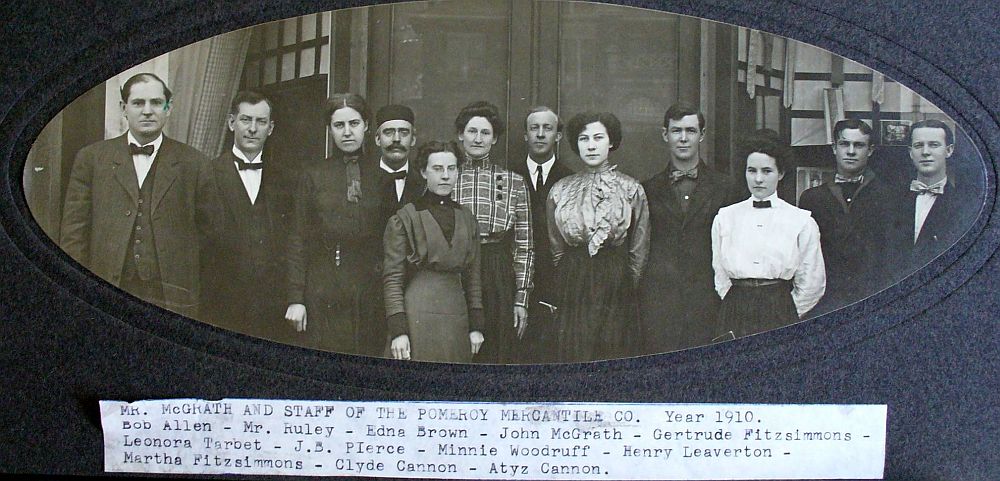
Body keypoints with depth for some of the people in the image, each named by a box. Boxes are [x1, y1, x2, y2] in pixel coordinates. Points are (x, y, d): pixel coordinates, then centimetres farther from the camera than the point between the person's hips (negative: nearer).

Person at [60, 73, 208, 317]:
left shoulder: (192, 163, 7)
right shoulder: (91, 158, 9)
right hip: (106, 295, 1)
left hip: (173, 298, 0)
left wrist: (206, 296, 0)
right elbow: (74, 233, 7)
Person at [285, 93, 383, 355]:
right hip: (321, 291, -1)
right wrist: (295, 298, -4)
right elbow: (298, 239, 3)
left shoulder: (378, 177, 9)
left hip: (368, 292, 1)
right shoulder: (313, 175, 6)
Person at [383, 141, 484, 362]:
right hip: (418, 317, -4)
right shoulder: (404, 218, 0)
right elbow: (392, 279, -4)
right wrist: (398, 331, -11)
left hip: (457, 318, 4)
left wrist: (476, 326, 10)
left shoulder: (467, 219, 15)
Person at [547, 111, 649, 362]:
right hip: (573, 285, 1)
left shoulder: (632, 189, 3)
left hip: (617, 285, -1)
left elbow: (639, 250, 6)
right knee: (574, 357, 0)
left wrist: (627, 287, 8)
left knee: (614, 358, 0)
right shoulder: (561, 190, 8)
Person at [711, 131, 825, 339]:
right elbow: (720, 278, 10)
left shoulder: (802, 222, 2)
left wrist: (785, 315, 6)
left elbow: (812, 285, 5)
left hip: (780, 316, -1)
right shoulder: (724, 217, 8)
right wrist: (740, 308, 5)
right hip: (734, 317, 2)